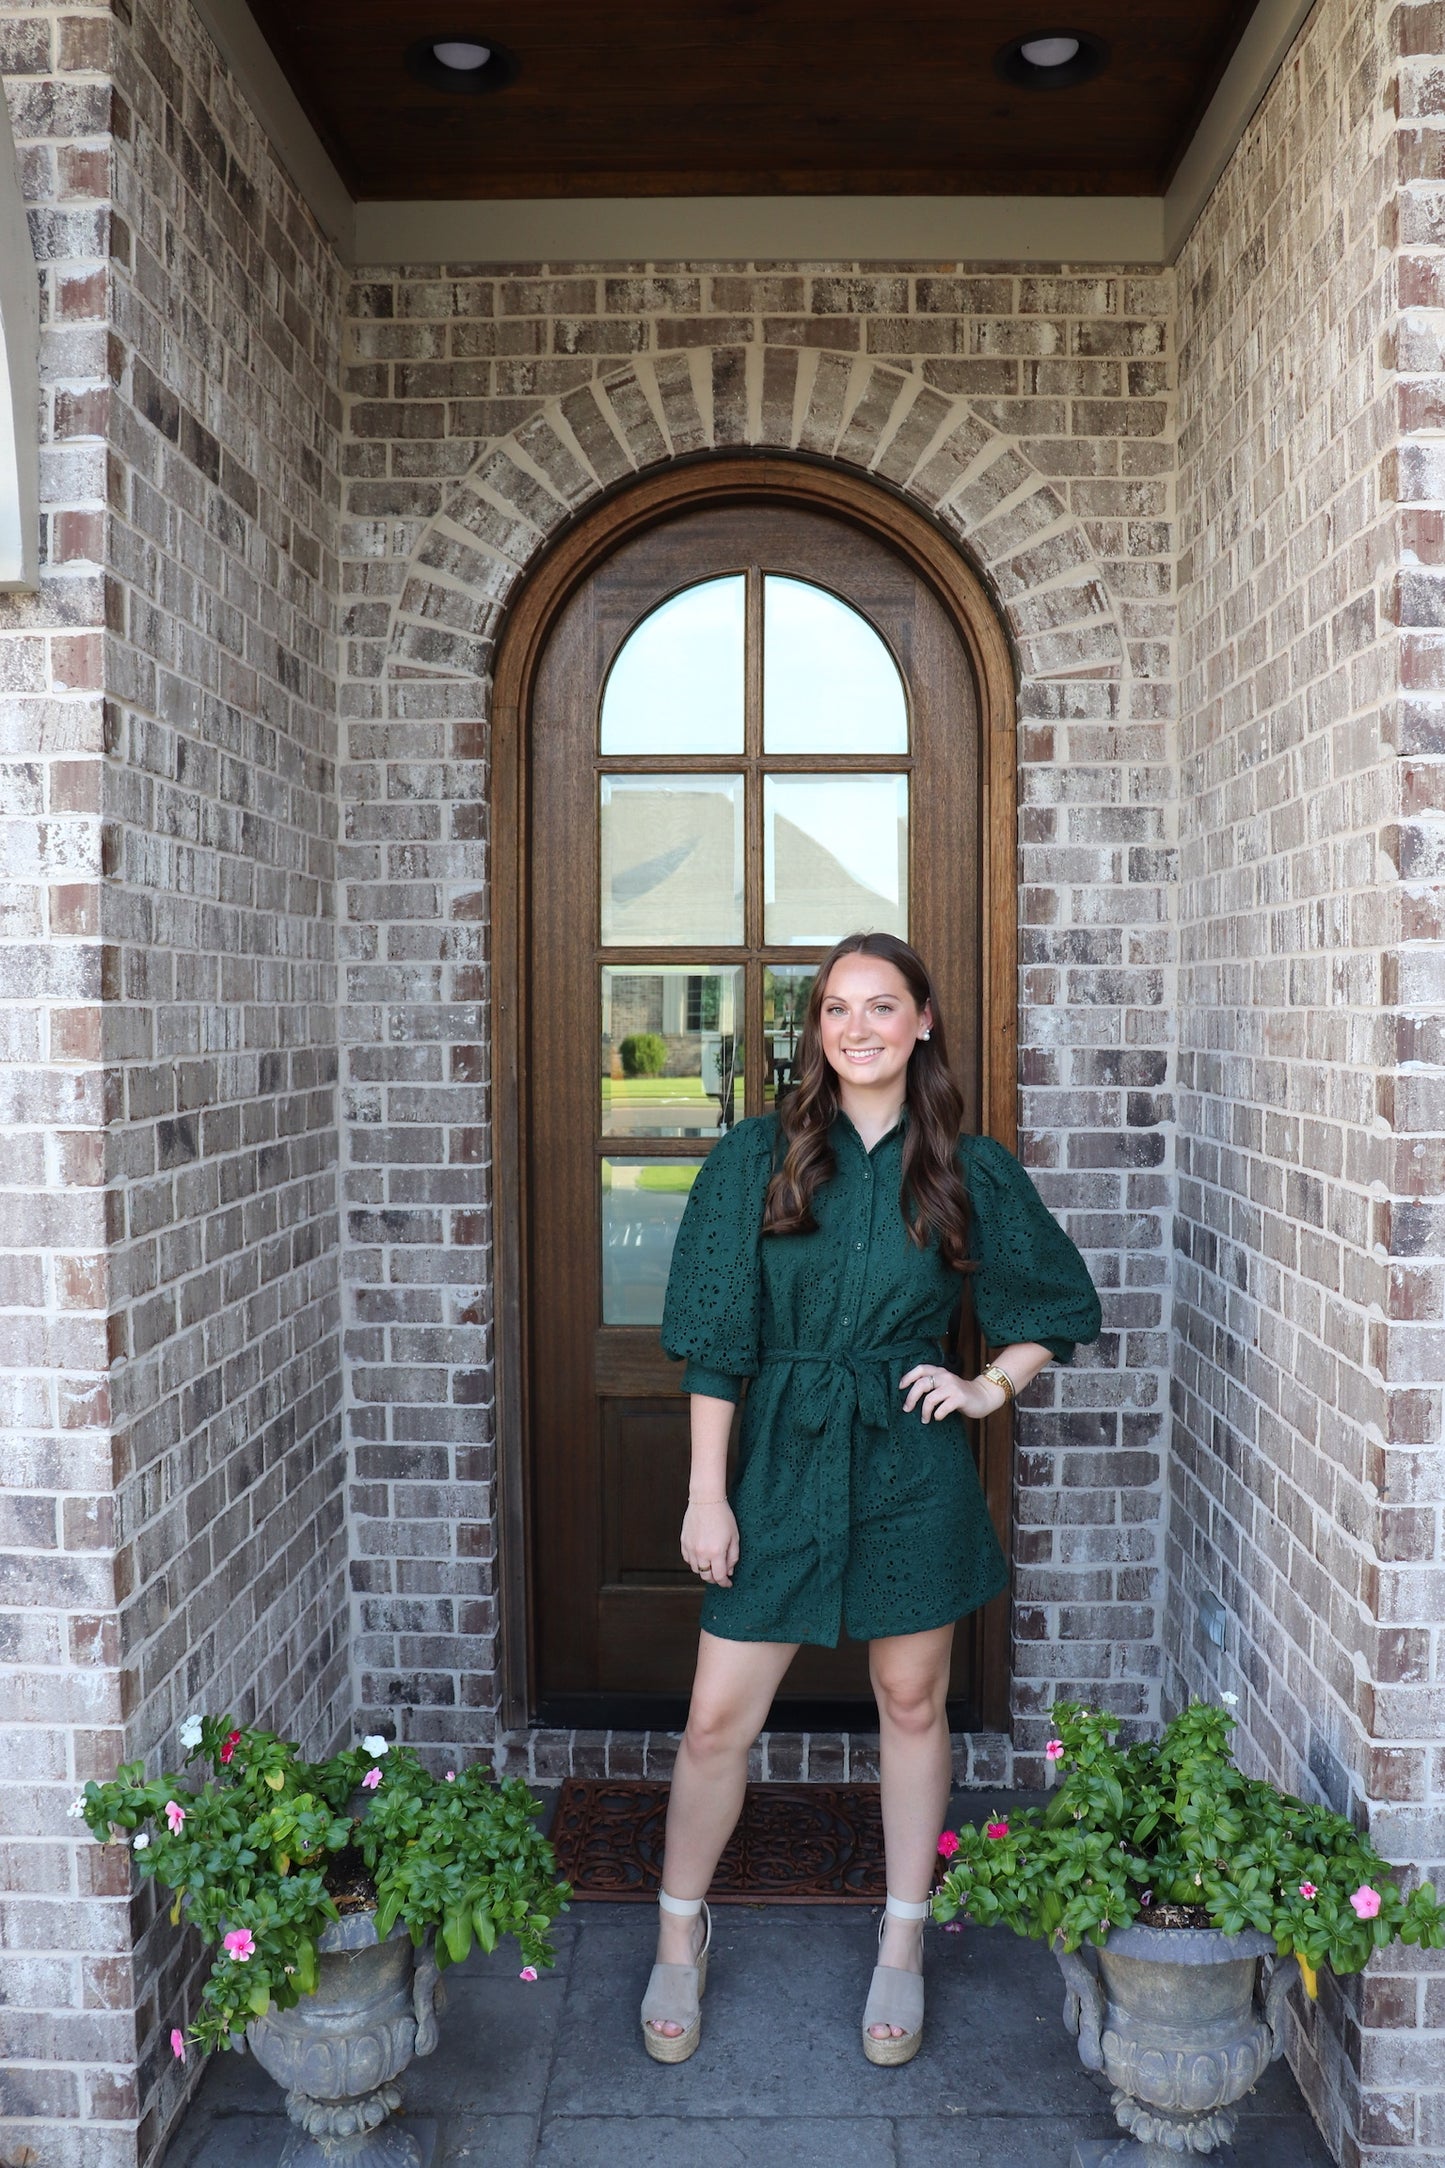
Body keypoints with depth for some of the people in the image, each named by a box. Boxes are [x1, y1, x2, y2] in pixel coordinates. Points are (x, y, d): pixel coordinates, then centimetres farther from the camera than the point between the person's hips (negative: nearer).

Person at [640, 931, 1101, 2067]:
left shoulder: (971, 1171, 0)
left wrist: (990, 1387, -3)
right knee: (719, 1717, 4)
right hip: (781, 1460, 0)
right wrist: (707, 1491, -5)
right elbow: (717, 1338, -2)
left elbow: (1058, 1305, 12)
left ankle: (903, 1944, 34)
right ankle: (681, 1931, 29)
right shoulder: (757, 1158, -2)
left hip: (914, 1467, 1)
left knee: (913, 1705, 13)